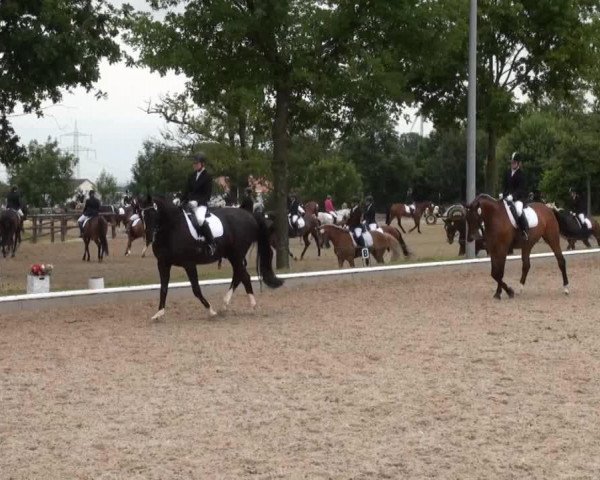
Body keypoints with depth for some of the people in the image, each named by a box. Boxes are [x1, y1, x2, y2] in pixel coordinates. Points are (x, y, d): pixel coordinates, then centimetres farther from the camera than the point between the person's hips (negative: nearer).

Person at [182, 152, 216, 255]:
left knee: (200, 219, -36)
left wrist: (197, 201, -22)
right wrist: (181, 200, -1)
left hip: (201, 204, -8)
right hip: (189, 203, 8)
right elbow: (187, 190, 14)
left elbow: (207, 195, -10)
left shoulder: (207, 177, -5)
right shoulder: (192, 175, 14)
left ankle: (211, 244, -26)